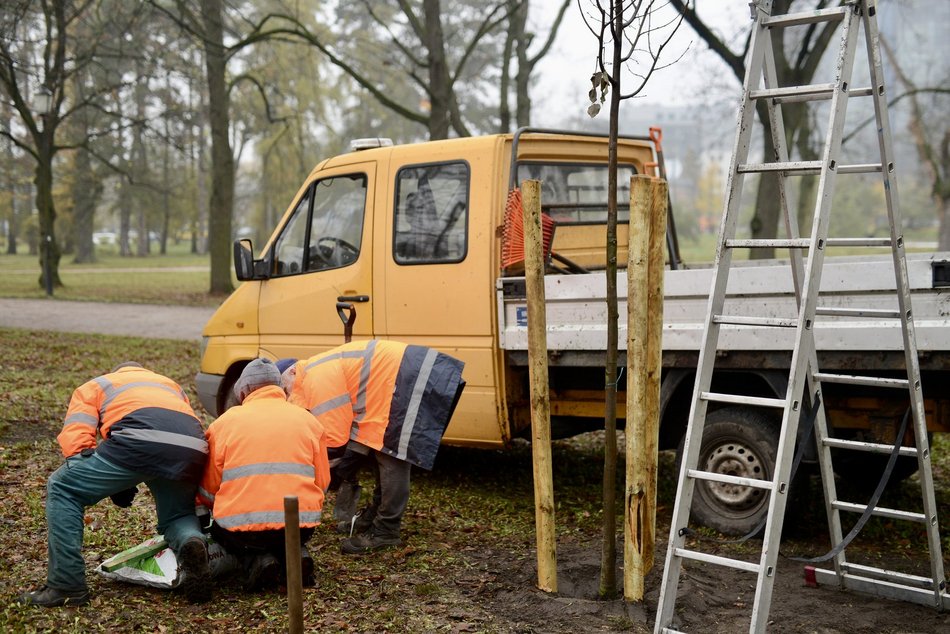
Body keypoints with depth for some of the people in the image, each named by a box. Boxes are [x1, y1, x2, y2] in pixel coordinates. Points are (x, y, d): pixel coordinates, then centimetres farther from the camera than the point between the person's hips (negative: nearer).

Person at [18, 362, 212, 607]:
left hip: (139, 440, -4)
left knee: (62, 489, 12)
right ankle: (191, 543, -8)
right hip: (193, 450, 4)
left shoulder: (94, 386, 33)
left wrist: (114, 485, 16)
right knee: (176, 517, 28)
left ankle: (66, 586, 5)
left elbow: (74, 439, 15)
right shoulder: (170, 385, 44)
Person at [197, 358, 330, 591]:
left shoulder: (225, 421, 7)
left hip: (241, 526, -3)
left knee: (219, 527, 31)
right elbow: (321, 483, 13)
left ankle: (255, 560, 1)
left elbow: (208, 491, 10)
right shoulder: (307, 420, 12)